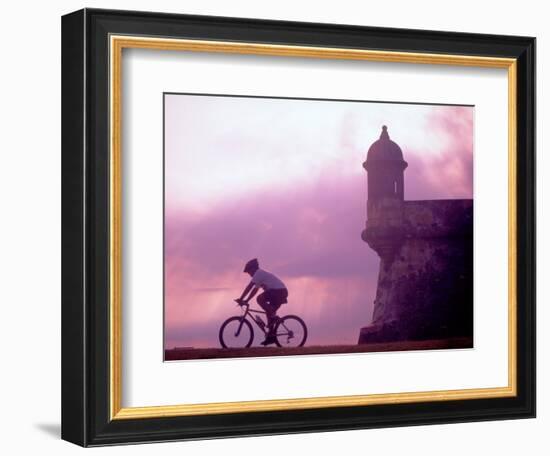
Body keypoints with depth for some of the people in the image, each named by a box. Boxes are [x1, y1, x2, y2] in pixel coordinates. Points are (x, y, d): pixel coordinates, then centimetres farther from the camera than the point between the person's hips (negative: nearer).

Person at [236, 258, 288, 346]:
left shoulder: (258, 273, -6)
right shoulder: (261, 274, 24)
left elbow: (249, 287, -11)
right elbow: (255, 290, 26)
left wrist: (241, 299, -9)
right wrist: (246, 301, 20)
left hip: (278, 291, -10)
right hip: (282, 292, 10)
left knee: (260, 299, -19)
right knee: (269, 312, 11)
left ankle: (273, 316, -15)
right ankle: (271, 336, 11)